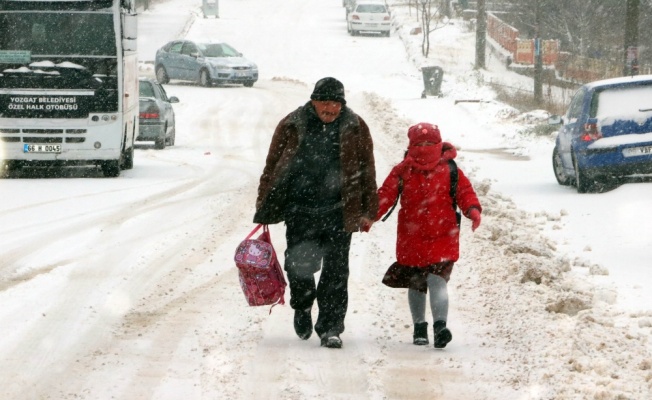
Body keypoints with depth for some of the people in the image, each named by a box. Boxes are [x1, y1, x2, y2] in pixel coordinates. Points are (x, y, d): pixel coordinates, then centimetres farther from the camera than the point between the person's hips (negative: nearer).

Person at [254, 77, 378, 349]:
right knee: (299, 265, 0)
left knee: (335, 271, -4)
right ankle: (302, 308, 29)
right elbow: (272, 168, 9)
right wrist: (264, 209, 7)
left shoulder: (355, 129, 6)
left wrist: (367, 211, 7)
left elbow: (367, 172, 10)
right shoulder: (291, 127, 4)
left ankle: (330, 328, 2)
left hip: (338, 213, 0)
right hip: (300, 212, 0)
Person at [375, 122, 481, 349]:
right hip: (411, 240, 3)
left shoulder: (450, 171, 1)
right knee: (416, 285, 13)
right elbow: (386, 194, 0)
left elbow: (464, 192, 2)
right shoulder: (402, 172, 3)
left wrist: (472, 210, -18)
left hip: (441, 238, -2)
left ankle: (440, 326, -23)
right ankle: (419, 328, 27)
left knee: (437, 281, -19)